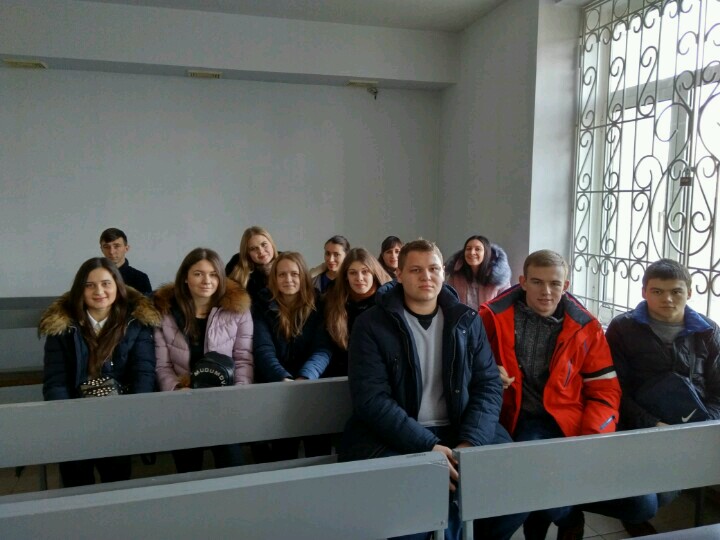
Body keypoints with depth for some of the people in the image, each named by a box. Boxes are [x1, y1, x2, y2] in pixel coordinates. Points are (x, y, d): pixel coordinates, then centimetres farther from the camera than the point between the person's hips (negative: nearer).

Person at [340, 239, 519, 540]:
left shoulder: (467, 320, 8)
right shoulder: (371, 325, -4)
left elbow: (489, 384, 3)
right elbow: (372, 399, -11)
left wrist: (470, 442, -14)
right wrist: (428, 446, -21)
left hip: (459, 429, 3)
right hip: (391, 436, -3)